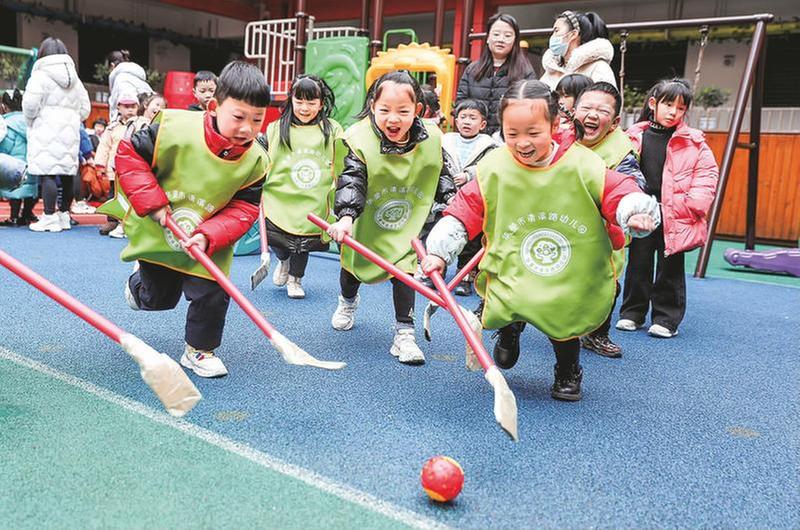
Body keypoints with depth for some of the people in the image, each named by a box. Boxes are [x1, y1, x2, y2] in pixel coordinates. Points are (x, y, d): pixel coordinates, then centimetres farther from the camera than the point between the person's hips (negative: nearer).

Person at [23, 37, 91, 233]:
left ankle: (50, 217, -9)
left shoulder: (40, 75, -5)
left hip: (47, 131, -6)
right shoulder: (74, 78, 15)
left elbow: (30, 105, -10)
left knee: (47, 173, -6)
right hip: (70, 131, 6)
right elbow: (85, 108, 14)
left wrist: (31, 122, 7)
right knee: (67, 174, 9)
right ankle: (64, 215, 17)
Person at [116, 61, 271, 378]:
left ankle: (199, 350, 20)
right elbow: (129, 154, -16)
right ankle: (139, 279, 56)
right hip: (156, 232, -1)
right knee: (158, 299, 18)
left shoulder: (255, 161, -19)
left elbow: (243, 210, -15)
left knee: (212, 296, -8)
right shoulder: (174, 128, -27)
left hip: (208, 242, 1)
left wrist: (209, 236, -31)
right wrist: (152, 202, -24)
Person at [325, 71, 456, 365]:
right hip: (365, 223, 0)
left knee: (404, 268, -8)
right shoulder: (359, 139, -27)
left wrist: (450, 197, -7)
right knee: (353, 264, 19)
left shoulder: (430, 140, -15)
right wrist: (346, 216, -47)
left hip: (407, 223, 1)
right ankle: (348, 301, 54)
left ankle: (404, 333, 6)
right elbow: (351, 182, -33)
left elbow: (440, 174, 4)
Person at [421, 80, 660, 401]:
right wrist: (437, 252, -12)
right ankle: (510, 329, 28)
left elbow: (619, 193, -9)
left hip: (572, 281, 0)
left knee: (565, 327, -1)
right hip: (511, 276, 1)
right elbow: (464, 212, -5)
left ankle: (568, 373, 35)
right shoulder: (493, 169, -7)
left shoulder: (584, 165, -11)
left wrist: (636, 213, -31)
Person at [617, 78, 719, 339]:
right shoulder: (635, 137, 2)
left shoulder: (693, 142, 0)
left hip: (676, 218, -1)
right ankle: (632, 313, 23)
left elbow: (708, 173, 0)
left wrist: (692, 204, -11)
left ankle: (666, 318, 17)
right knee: (638, 266, 11)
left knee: (670, 270, 7)